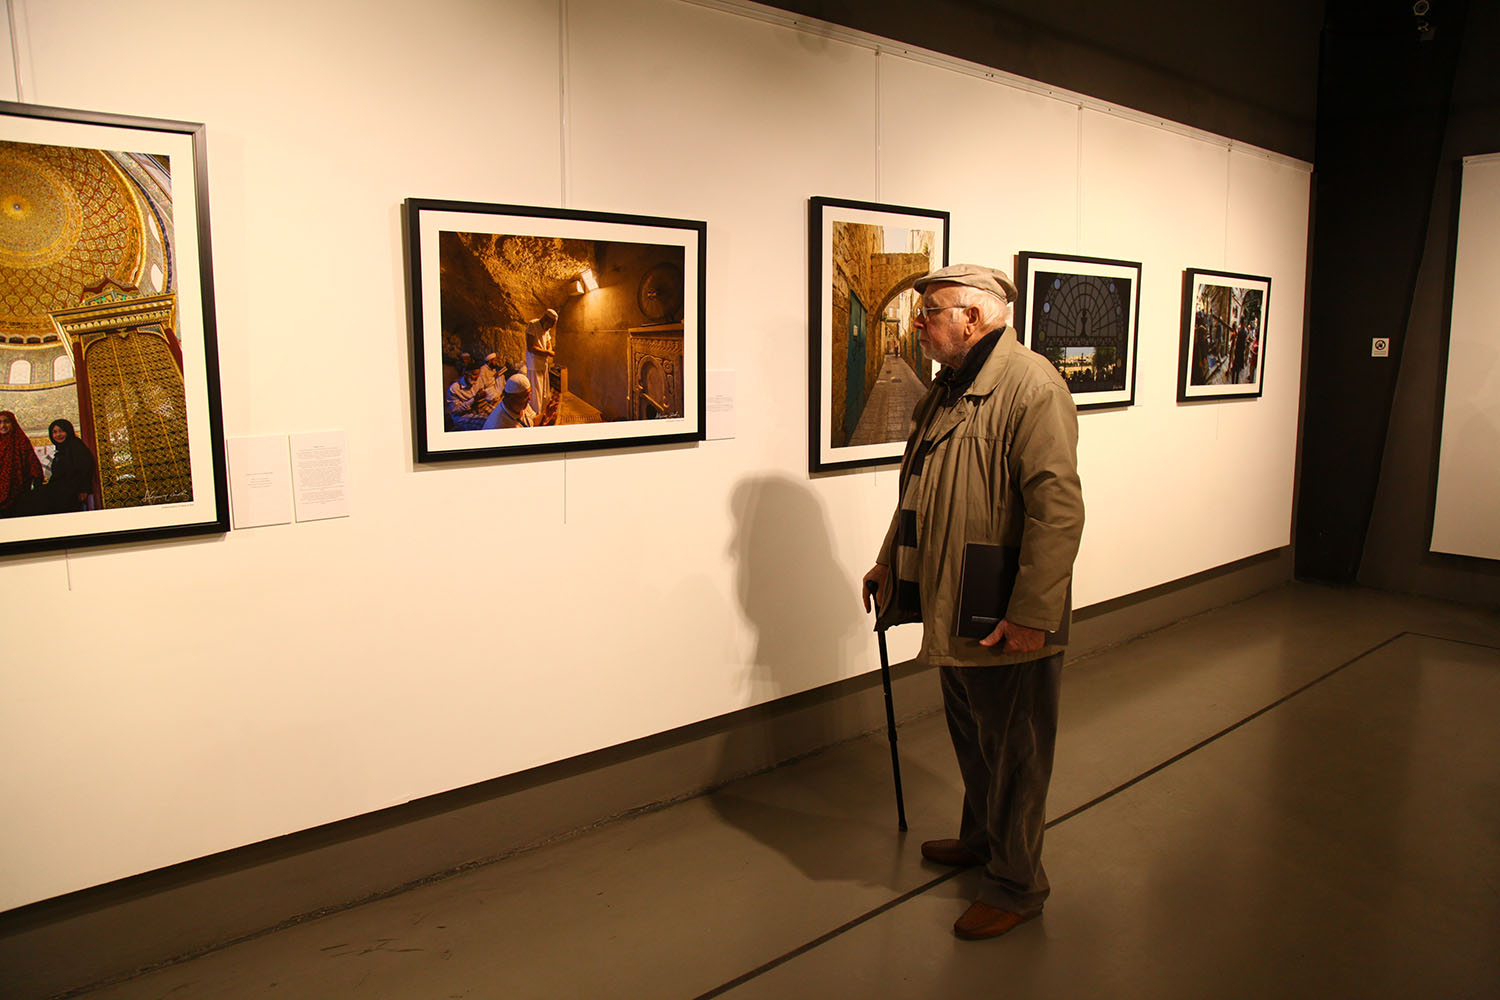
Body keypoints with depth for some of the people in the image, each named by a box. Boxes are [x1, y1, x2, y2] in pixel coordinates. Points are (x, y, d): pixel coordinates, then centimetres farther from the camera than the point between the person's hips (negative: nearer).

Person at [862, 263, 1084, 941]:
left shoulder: (1030, 385, -19)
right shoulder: (946, 389, 12)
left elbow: (1057, 509, -26)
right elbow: (920, 490, 23)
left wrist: (1032, 615, -27)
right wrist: (889, 561, 24)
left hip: (1008, 622, -9)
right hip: (952, 609, 9)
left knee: (1013, 752, 7)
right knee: (970, 736, 24)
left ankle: (1018, 885, 25)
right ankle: (980, 838, 46)